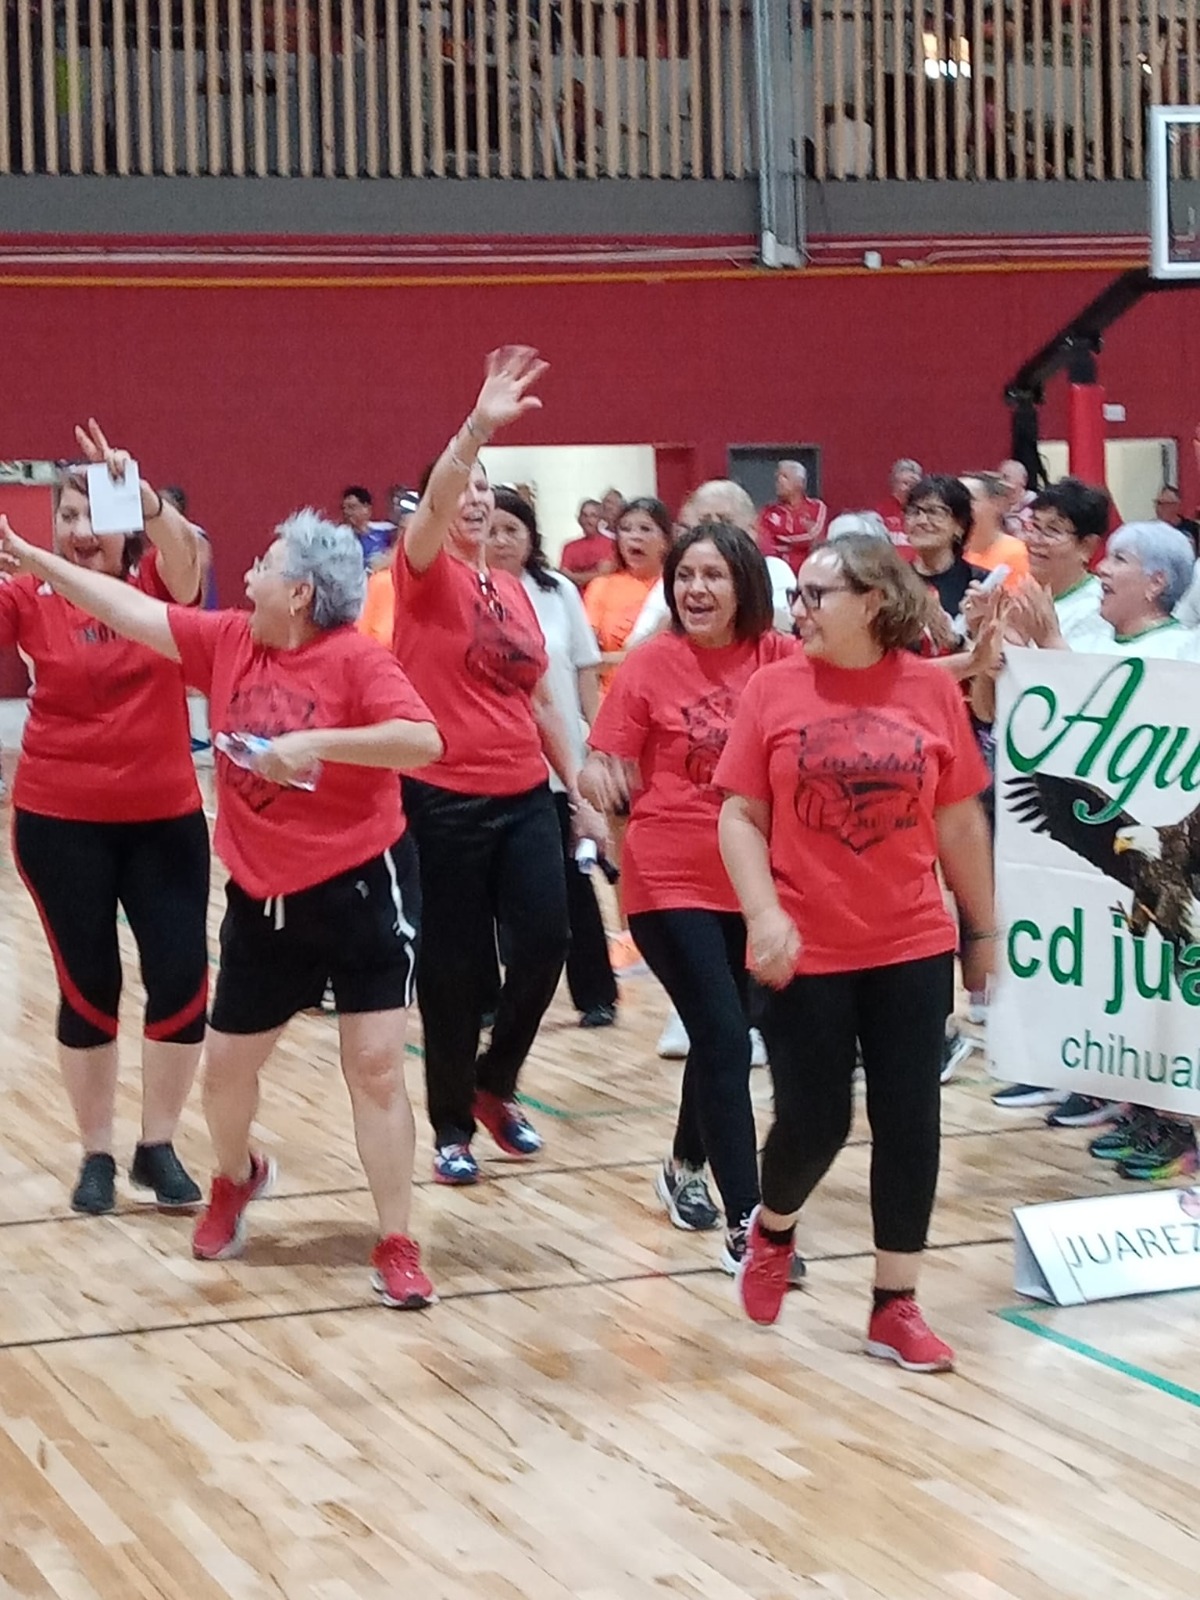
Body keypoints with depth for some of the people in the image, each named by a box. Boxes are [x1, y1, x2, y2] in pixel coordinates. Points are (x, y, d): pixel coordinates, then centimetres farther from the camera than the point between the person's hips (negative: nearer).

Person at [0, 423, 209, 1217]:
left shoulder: (158, 585, -4)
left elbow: (186, 549, -25)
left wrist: (140, 493, -44)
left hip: (164, 815, 1)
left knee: (183, 979, 0)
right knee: (88, 985, 6)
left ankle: (160, 1146, 17)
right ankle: (97, 1153, 20)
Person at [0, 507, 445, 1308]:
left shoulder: (356, 659, -17)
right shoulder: (228, 641, 0)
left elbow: (423, 740, -28)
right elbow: (134, 610, 6)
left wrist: (316, 741, -34)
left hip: (362, 889, -6)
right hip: (262, 901, 6)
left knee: (376, 1067, -6)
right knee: (226, 1066, 15)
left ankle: (396, 1246, 4)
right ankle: (236, 1180, 46)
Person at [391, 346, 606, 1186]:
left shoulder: (516, 589, 12)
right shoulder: (425, 573, -5)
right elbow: (436, 501, -27)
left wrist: (580, 790, 15)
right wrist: (476, 429, -43)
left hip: (525, 798, 5)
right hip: (445, 800, -5)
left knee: (546, 941, -4)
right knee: (456, 966, 1)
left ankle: (495, 1082, 21)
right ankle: (452, 1123, 15)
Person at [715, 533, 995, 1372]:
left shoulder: (932, 689, -1)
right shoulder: (773, 688, -3)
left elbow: (960, 820, 6)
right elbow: (741, 815, -2)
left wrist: (983, 928, 11)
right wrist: (764, 914, -15)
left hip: (913, 949, 1)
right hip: (806, 953, -1)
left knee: (909, 1123, 4)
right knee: (813, 1121, 2)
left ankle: (896, 1305, 16)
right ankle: (772, 1229, 34)